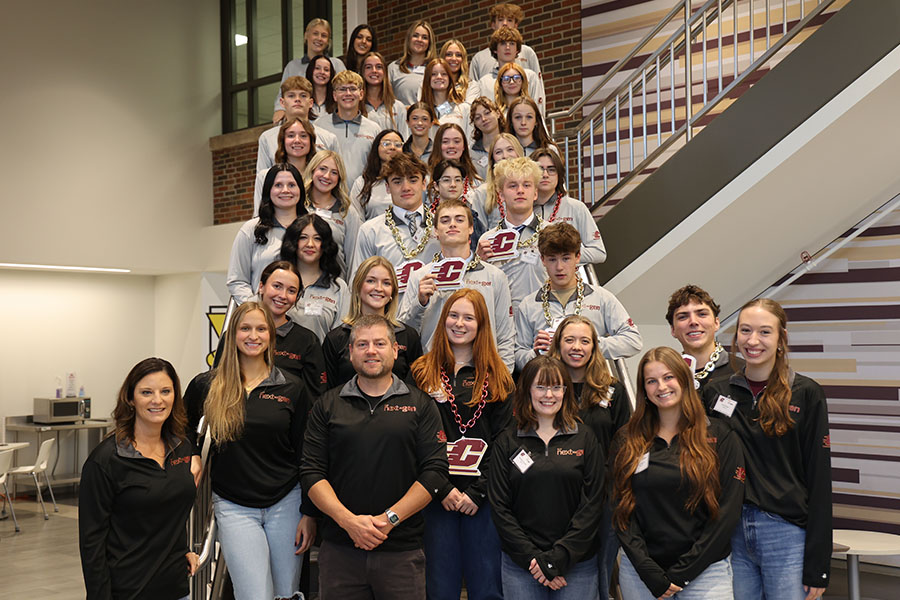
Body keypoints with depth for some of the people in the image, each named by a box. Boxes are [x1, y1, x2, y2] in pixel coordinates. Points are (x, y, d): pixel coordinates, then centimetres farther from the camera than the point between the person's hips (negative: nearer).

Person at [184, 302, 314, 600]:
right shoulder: (207, 385, 2)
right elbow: (183, 427, 22)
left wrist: (309, 513, 0)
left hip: (285, 504, 1)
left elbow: (306, 454, 4)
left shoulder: (292, 388, 2)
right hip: (233, 506, -1)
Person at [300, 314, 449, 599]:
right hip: (339, 550, 1)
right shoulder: (328, 405, 8)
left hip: (402, 551, -1)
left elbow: (435, 471, -2)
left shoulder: (420, 405, 5)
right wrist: (349, 520, -12)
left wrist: (390, 518, -12)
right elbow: (311, 472, 1)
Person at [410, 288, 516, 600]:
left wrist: (478, 491, -9)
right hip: (436, 496, 0)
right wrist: (442, 489, -10)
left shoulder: (497, 377, 9)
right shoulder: (422, 373, 7)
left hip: (483, 496, 0)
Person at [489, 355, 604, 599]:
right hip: (520, 566, 0)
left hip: (578, 564, 0)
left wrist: (558, 558, -11)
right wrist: (532, 558, -10)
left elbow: (592, 504, -2)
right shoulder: (507, 443, 4)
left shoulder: (584, 439, 3)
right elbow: (500, 507, 0)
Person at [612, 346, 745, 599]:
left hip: (704, 571, -2)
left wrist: (682, 573, -11)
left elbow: (727, 511, -6)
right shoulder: (627, 441, 5)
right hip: (640, 573, 2)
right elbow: (623, 510, 1)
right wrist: (651, 574, -10)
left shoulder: (720, 436, -1)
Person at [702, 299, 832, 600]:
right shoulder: (716, 392, 7)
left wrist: (818, 565, -7)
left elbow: (819, 478, -4)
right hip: (732, 535, 3)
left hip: (787, 533, -3)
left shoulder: (806, 394, -2)